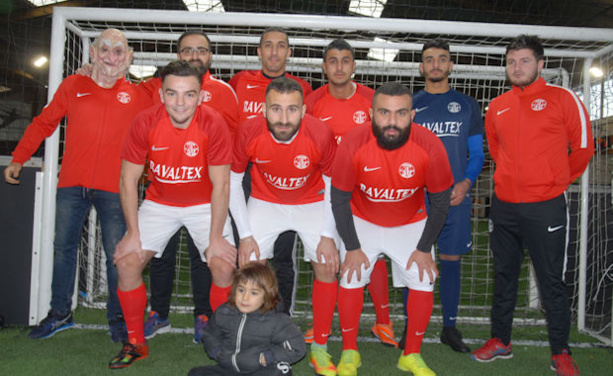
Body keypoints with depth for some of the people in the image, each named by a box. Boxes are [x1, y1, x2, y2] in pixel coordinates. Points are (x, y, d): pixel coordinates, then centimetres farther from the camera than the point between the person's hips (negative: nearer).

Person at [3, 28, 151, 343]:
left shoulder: (137, 96, 5)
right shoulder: (73, 86, 7)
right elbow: (43, 123, 13)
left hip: (113, 189, -2)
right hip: (71, 186, 2)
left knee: (116, 254, 3)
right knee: (63, 248, 11)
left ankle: (117, 317, 20)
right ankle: (60, 314, 27)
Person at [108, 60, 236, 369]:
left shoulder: (214, 125, -22)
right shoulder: (145, 123, -18)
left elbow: (220, 186, -17)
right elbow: (128, 181, -10)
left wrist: (216, 237, -17)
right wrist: (133, 233, -11)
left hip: (204, 204, -2)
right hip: (159, 202, 2)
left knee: (223, 265, -17)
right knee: (127, 262, -9)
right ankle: (135, 343, 11)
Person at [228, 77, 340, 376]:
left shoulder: (321, 135, -25)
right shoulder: (248, 133, -24)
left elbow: (333, 187, -9)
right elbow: (232, 183, -9)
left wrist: (328, 235, -13)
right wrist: (245, 235, -11)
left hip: (312, 203, 0)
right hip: (265, 202, 1)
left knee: (327, 266, -10)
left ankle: (319, 349, 8)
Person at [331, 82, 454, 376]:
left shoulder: (430, 146, -25)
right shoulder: (353, 144, -26)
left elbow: (440, 201, -10)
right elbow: (339, 199, -13)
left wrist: (424, 249, -8)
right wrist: (352, 247, -11)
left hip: (411, 224, 1)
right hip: (362, 221, 0)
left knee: (423, 283, -5)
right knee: (351, 279, -8)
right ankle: (349, 352, 14)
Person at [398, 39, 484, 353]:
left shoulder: (467, 105, 11)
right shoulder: (408, 104, 9)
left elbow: (476, 153, 10)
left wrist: (466, 182, -7)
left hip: (455, 197, 1)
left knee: (451, 260, 6)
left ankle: (449, 327, 18)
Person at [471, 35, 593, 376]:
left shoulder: (563, 99, -3)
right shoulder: (497, 107, 9)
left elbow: (583, 148, 1)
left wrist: (556, 183, 7)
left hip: (546, 207, -4)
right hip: (504, 206, 5)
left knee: (552, 281, 2)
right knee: (504, 277, 13)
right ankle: (501, 342, 27)